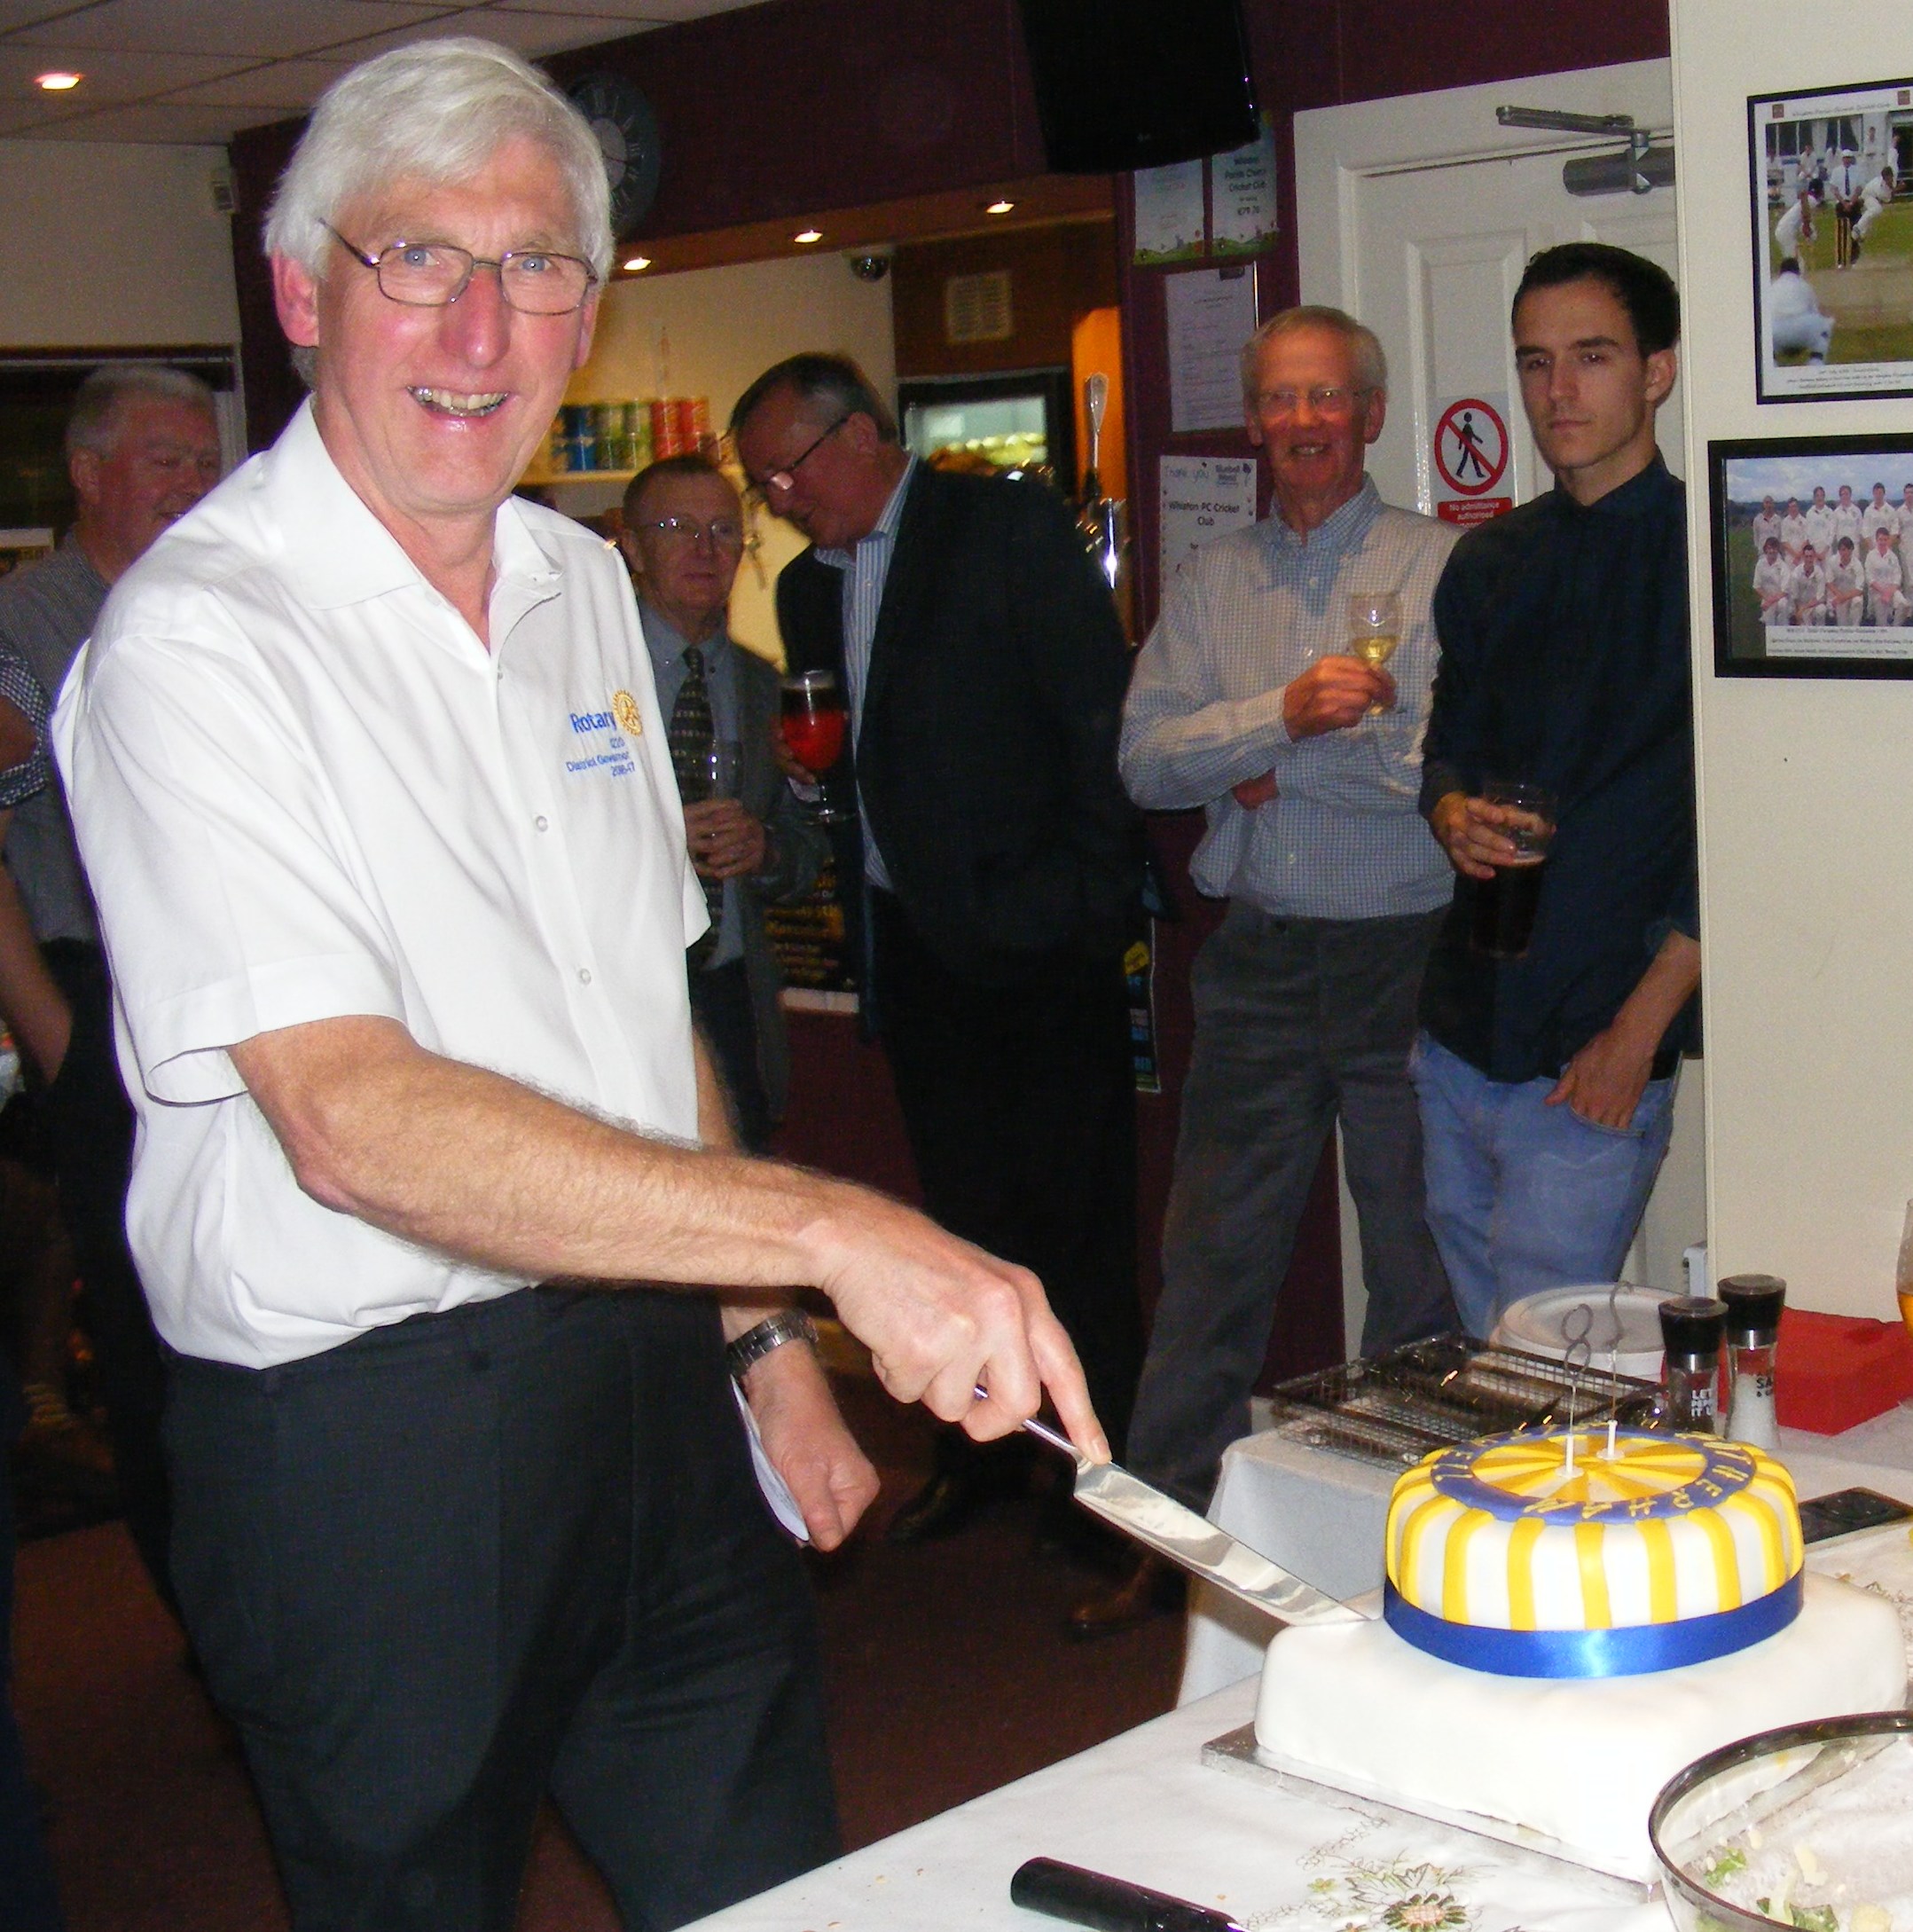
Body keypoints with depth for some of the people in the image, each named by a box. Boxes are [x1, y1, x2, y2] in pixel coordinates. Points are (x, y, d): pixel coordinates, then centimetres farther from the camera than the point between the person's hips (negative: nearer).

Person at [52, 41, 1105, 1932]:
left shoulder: (581, 584, 9)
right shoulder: (195, 638, -16)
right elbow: (352, 1118, -27)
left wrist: (771, 1337, 13)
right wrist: (830, 1232, -34)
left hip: (648, 1375, 7)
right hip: (367, 1439, -6)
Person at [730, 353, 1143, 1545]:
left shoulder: (1011, 529, -4)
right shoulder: (809, 586, 16)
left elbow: (1106, 720, -9)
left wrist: (1084, 901, -13)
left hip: (1034, 942, -6)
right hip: (918, 944, 6)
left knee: (1073, 1224, -1)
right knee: (963, 1219, 13)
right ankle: (979, 1456, 25)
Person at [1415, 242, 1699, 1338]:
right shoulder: (1488, 564, 12)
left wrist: (1642, 1024, -14)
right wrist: (1454, 815, -4)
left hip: (1600, 1046, -6)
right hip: (1462, 1033, 6)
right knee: (1478, 1356, 14)